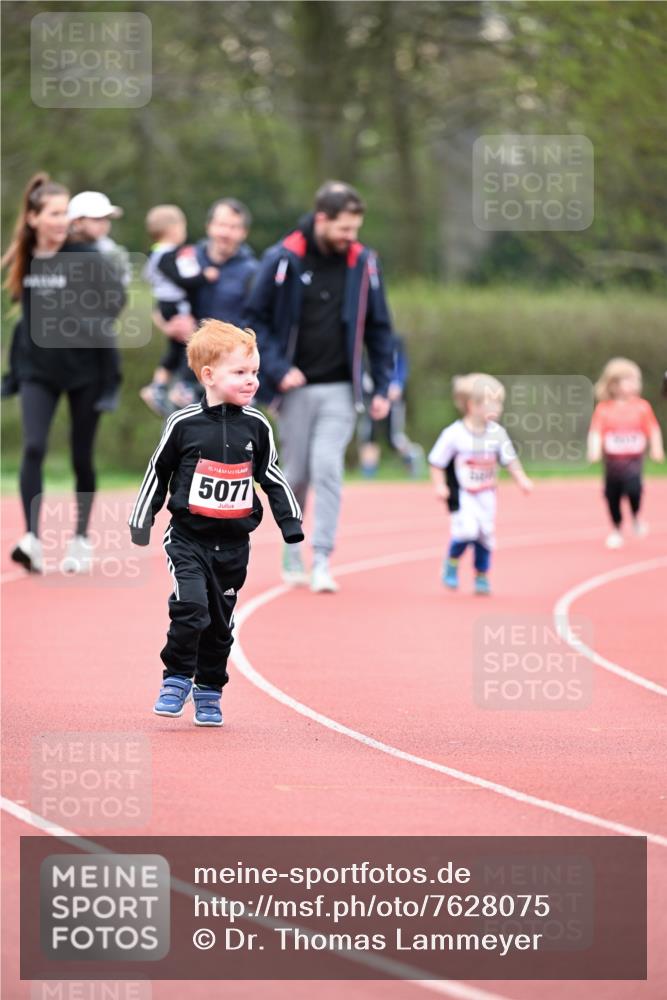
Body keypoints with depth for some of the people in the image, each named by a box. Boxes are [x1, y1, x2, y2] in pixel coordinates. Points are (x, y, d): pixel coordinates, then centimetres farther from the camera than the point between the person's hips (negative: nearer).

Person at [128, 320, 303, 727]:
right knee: (191, 606, -20)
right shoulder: (184, 424, -7)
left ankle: (209, 693, 23)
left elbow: (272, 478, 12)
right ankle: (176, 680, -3)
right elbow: (158, 473, 4)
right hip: (188, 538, -3)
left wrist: (292, 525, 9)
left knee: (220, 620, 9)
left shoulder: (257, 427, 1)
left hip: (233, 544, 3)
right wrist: (141, 522, 6)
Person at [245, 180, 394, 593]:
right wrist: (278, 369, -14)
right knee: (297, 476, 7)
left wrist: (382, 388, 3)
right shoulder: (283, 259, -8)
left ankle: (322, 561, -12)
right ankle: (292, 559, 24)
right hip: (296, 388, -1)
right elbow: (257, 318, -3)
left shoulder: (363, 262, 0)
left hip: (340, 389, 1)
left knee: (328, 469, -13)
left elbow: (378, 328, 7)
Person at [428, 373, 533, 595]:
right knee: (467, 528, -21)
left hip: (486, 494, 5)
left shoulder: (497, 433, -2)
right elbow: (437, 461, -8)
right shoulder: (454, 434, -15)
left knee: (485, 535, 6)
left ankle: (481, 577, 23)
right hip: (461, 493, -5)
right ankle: (452, 563, 7)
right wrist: (439, 485, -16)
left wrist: (521, 479, -2)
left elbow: (509, 459, 8)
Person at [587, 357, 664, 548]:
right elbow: (596, 431, -7)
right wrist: (594, 450, -21)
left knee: (633, 488, -23)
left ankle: (636, 518, 7)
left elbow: (653, 430, 7)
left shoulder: (642, 407, -2)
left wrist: (656, 450, 1)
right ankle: (616, 530, 28)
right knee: (612, 495, 8)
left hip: (633, 459, -1)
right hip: (612, 459, 1)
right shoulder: (603, 409, -5)